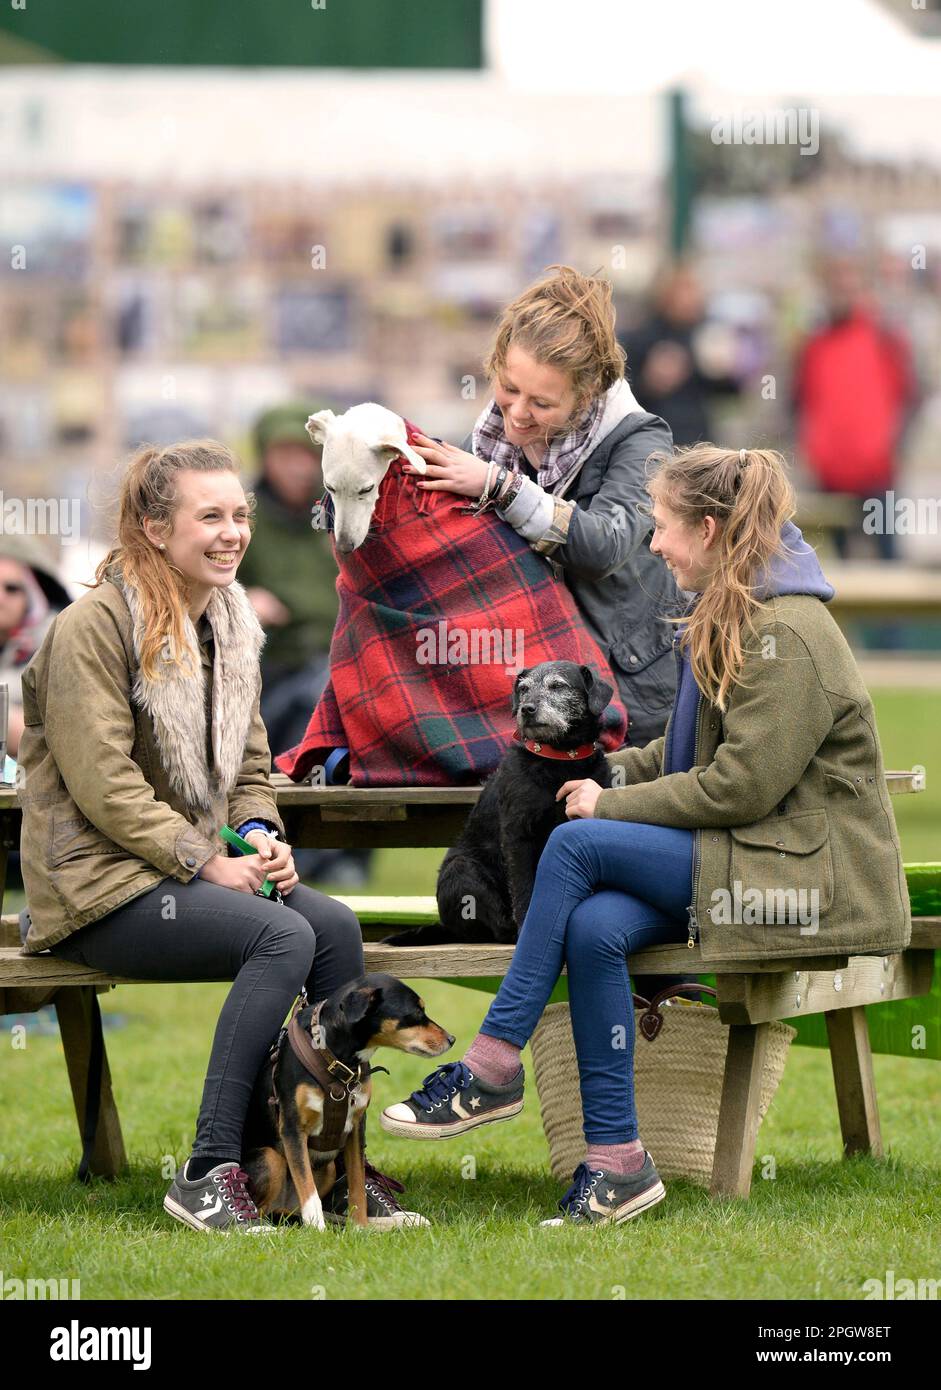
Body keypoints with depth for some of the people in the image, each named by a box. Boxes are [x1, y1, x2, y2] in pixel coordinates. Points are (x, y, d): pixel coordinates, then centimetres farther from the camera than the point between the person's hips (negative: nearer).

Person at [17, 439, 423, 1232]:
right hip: (100, 887, -7)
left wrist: (260, 835, -2)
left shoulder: (231, 628, 15)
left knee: (335, 924, -20)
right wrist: (207, 863, -19)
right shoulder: (94, 626, -10)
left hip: (200, 867, 7)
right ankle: (209, 1173, -27)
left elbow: (249, 769, 20)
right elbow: (102, 784, -16)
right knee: (283, 936, -29)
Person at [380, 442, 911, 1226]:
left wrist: (612, 806, -12)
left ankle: (494, 1070, -13)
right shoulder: (731, 619, 15)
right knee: (594, 926, -19)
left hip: (812, 876, -8)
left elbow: (740, 785, -19)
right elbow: (699, 750, 22)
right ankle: (616, 1162, -19)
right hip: (751, 852, 8)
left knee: (577, 845, -19)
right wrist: (614, 773, 6)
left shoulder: (787, 635, -15)